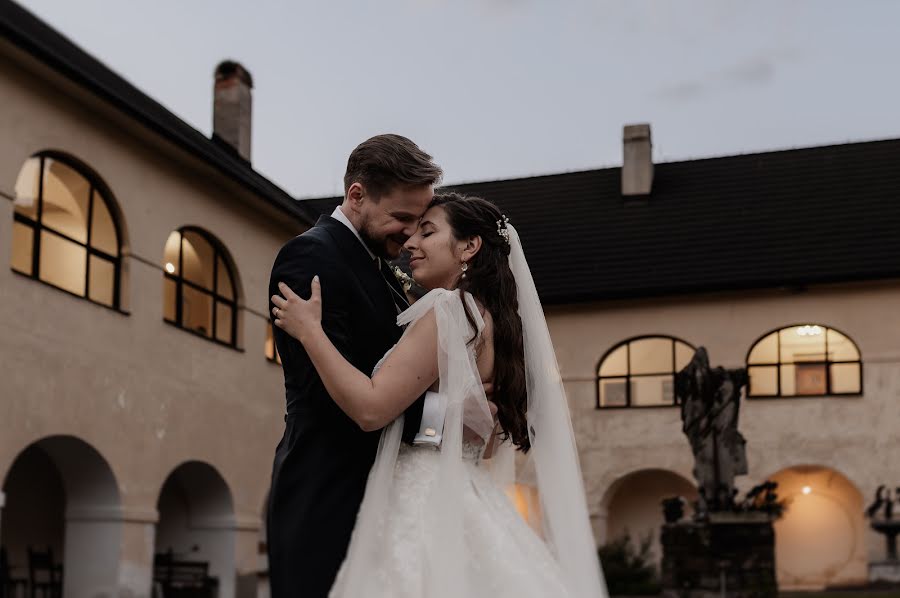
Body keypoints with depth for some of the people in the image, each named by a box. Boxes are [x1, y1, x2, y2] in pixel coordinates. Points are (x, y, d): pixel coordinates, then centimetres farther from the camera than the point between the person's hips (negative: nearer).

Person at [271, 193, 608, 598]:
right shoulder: (494, 321, 14)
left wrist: (309, 330, -11)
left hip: (425, 505, -9)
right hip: (467, 502, 9)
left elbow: (369, 408, -20)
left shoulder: (449, 310, -13)